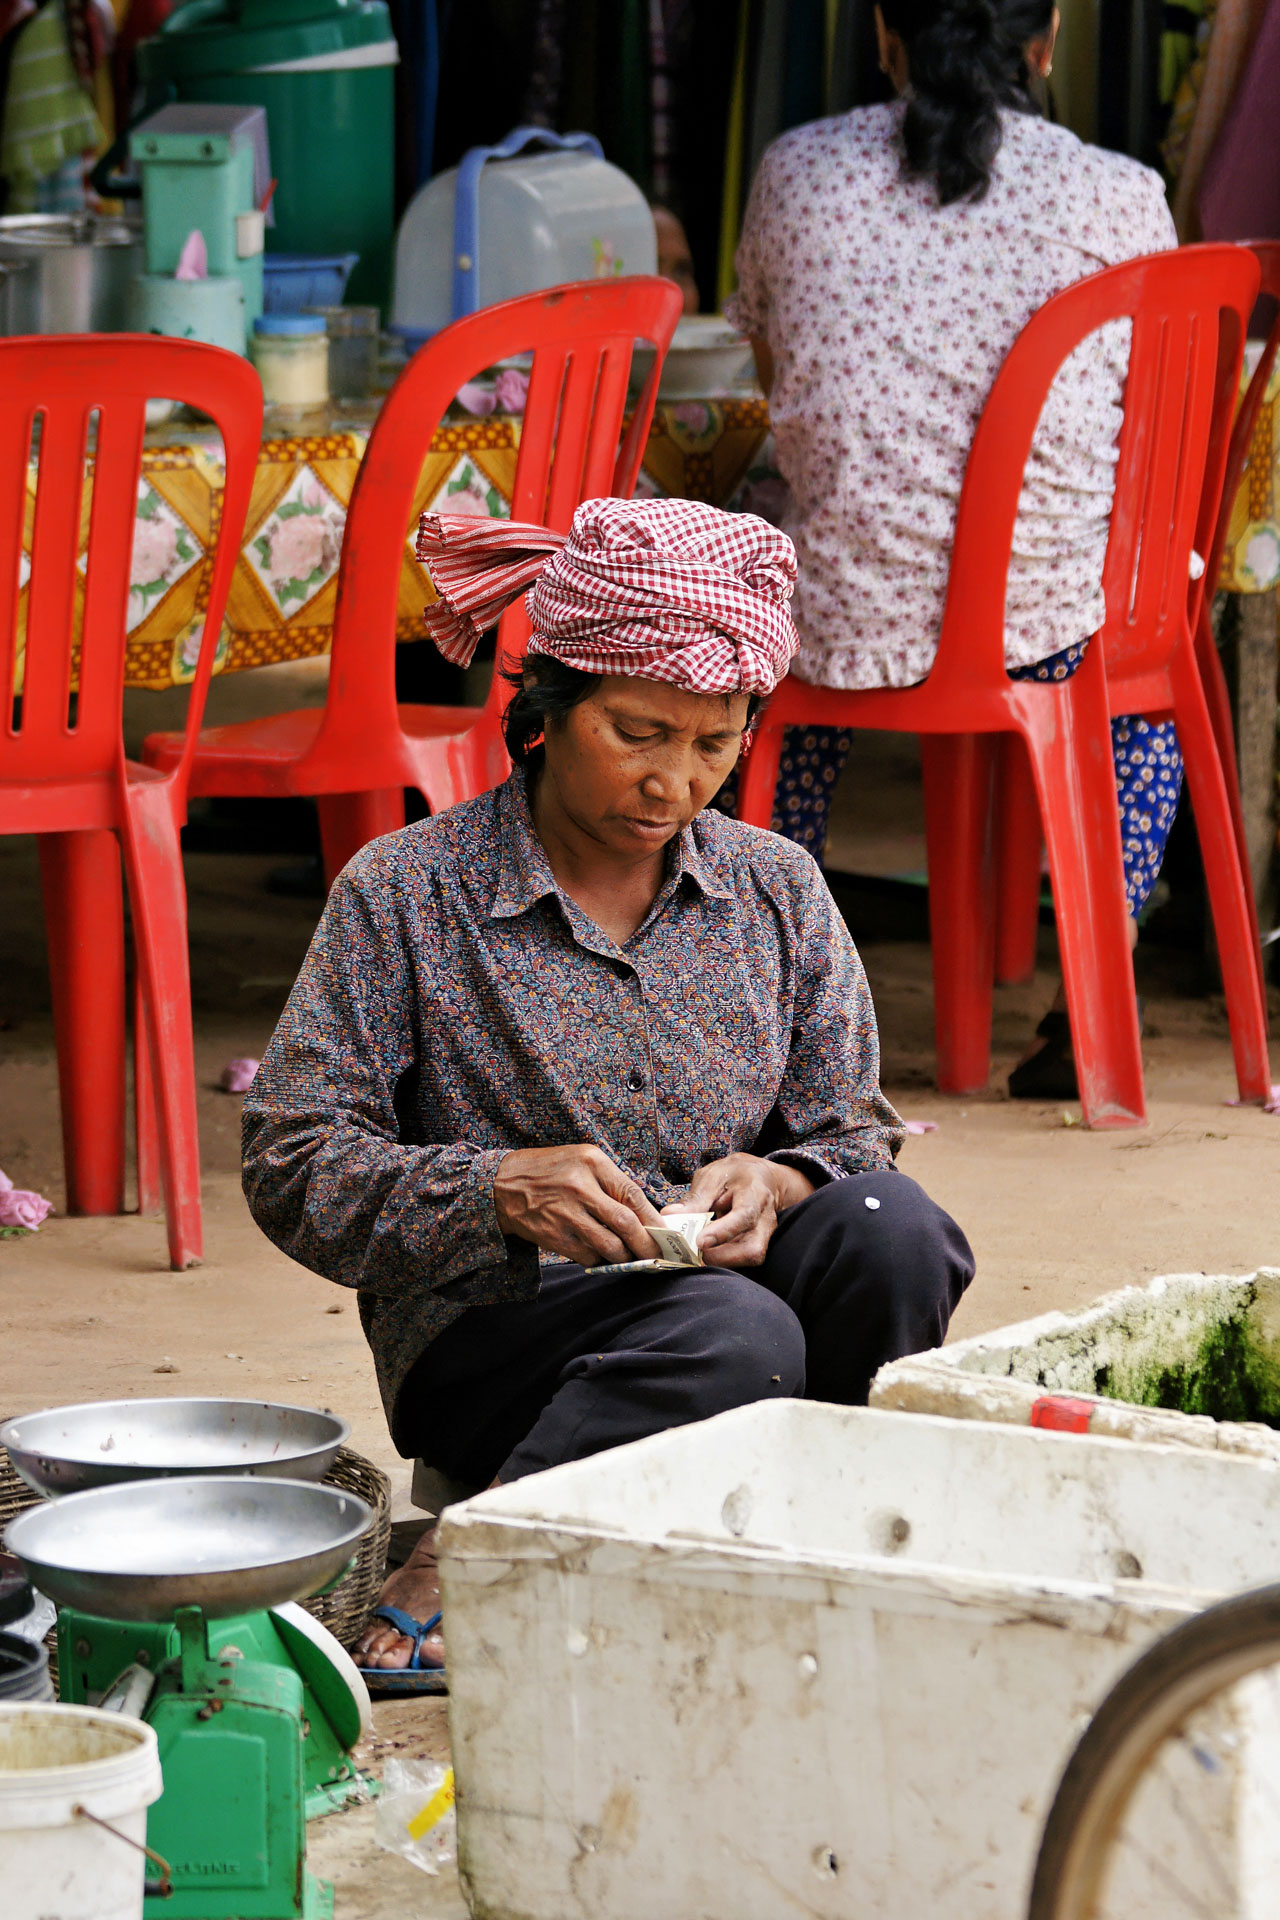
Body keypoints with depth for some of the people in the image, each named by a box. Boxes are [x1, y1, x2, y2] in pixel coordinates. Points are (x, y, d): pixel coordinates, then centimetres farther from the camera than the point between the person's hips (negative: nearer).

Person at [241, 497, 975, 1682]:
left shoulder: (777, 889, 12)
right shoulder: (404, 895, 0)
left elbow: (857, 1136, 10)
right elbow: (295, 1170, -5)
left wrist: (778, 1184, -15)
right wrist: (500, 1190, -23)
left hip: (723, 1289, 4)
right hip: (487, 1339, -4)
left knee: (887, 1227, -28)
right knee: (734, 1330, -36)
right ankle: (461, 1578, -25)